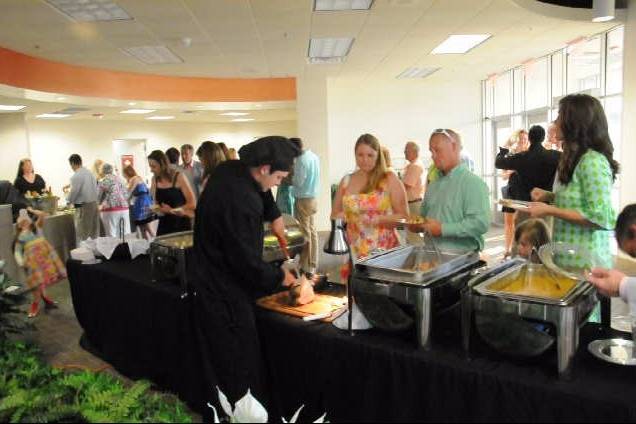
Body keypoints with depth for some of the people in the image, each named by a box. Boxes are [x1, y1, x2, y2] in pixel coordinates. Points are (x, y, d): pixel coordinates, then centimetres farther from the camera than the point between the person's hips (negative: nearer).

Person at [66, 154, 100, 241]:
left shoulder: (76, 176, -14)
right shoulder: (90, 173, 8)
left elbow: (73, 192, -12)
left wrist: (68, 201, 8)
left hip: (83, 207, -7)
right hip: (94, 203, 7)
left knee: (83, 235, -2)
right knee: (94, 232, 11)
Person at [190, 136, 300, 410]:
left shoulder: (229, 168, -2)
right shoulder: (241, 202, -30)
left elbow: (259, 191, 19)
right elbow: (247, 261, -24)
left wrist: (274, 215, 5)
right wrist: (279, 276, -9)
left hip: (207, 281, 10)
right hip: (225, 293, -10)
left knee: (217, 365, 22)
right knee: (241, 367, 3)